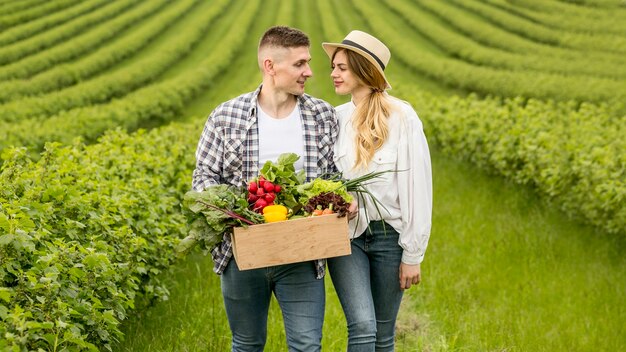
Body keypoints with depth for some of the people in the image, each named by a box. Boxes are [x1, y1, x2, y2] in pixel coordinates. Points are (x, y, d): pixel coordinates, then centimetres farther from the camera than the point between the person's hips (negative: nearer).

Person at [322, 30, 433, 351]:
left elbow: (416, 187, -7)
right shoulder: (336, 118, 4)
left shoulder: (402, 118, -8)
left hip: (389, 235, -2)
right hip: (345, 234, 2)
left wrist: (413, 254, -6)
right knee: (362, 326, -14)